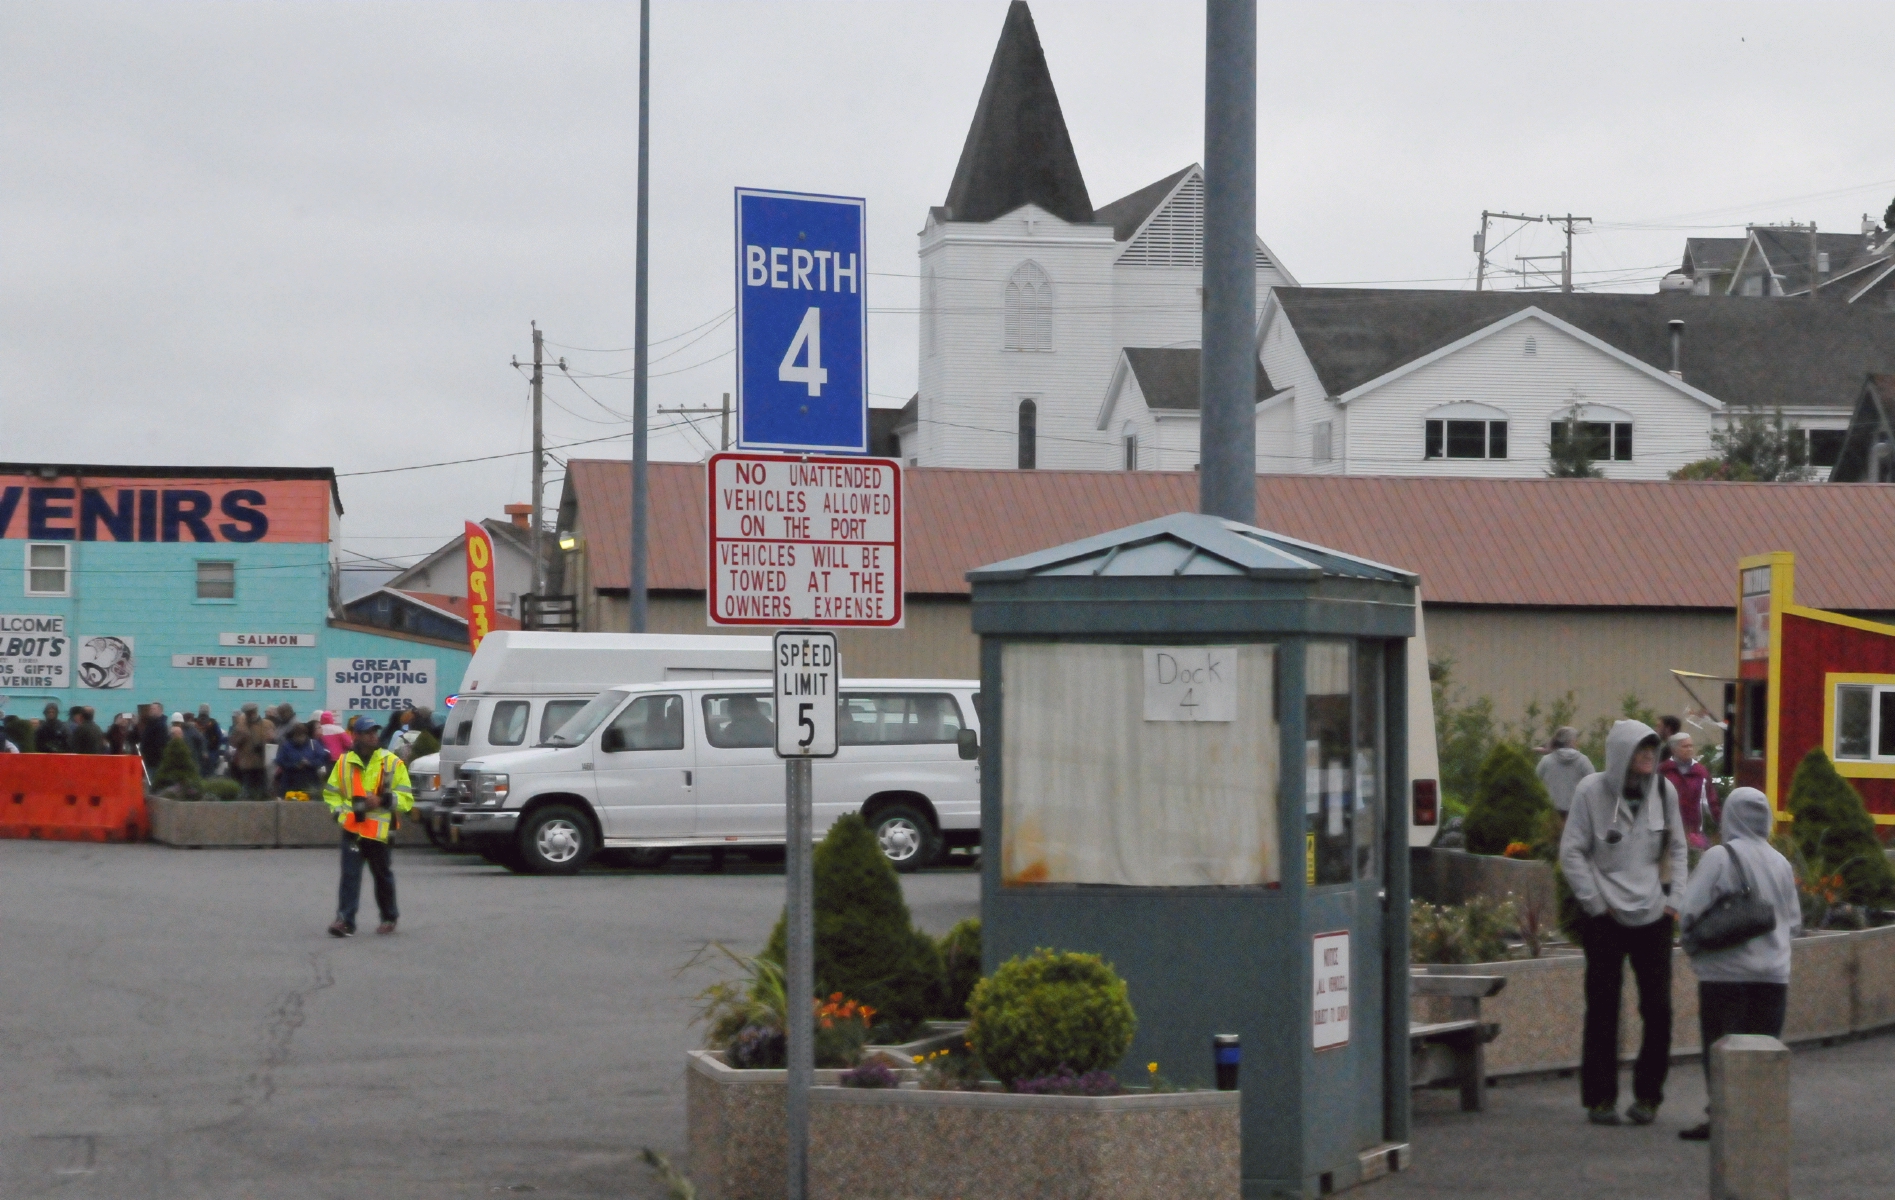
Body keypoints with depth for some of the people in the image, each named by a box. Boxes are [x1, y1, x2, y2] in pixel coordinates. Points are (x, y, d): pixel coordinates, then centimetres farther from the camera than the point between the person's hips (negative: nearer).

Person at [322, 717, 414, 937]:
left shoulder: (392, 763, 0)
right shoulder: (345, 762, 7)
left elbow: (406, 798, -1)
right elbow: (330, 792, 20)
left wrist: (382, 801, -17)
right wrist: (339, 811, 2)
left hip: (380, 829, -1)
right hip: (352, 827, 1)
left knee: (383, 875, 12)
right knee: (349, 874, -9)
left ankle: (389, 917, 29)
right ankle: (345, 920, -14)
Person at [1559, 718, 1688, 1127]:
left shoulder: (1663, 791, 6)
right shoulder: (1591, 791, -5)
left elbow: (1677, 849, 15)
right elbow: (1571, 853, -3)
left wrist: (1674, 900, 5)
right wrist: (1595, 903, -6)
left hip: (1654, 919, 3)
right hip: (1606, 921, -3)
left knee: (1658, 1009, 0)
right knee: (1602, 1011, 2)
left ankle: (1647, 1096, 12)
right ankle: (1600, 1097, 11)